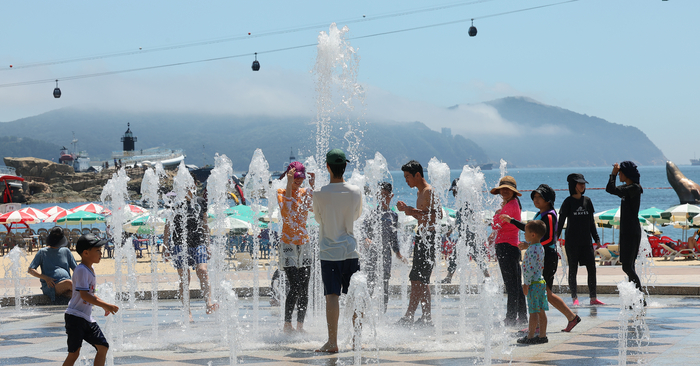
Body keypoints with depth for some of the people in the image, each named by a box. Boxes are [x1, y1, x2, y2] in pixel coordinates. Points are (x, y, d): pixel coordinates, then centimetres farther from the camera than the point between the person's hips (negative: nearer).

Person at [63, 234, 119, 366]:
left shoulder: (90, 270, 15)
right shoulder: (81, 270, -15)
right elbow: (84, 295, -24)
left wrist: (105, 306, 17)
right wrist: (105, 305, -25)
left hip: (87, 318, 9)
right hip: (75, 317, -9)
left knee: (103, 347, 4)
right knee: (74, 353, -9)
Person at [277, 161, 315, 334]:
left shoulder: (305, 192, 10)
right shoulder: (282, 192, -2)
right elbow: (285, 211, -21)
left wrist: (312, 187, -11)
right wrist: (289, 185, -24)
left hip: (304, 244, 5)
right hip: (288, 244, -5)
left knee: (304, 289, 3)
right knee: (295, 287, -14)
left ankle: (300, 325, 11)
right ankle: (287, 324, -4)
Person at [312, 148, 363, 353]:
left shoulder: (320, 194, -10)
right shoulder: (355, 192, -3)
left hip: (329, 252, -2)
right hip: (350, 251, 2)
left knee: (332, 296, -4)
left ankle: (332, 342, -7)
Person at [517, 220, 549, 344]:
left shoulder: (531, 250, -18)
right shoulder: (540, 248, 12)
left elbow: (530, 269, -21)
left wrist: (526, 284, -17)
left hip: (533, 284, -10)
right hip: (541, 282, 10)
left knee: (533, 311, -5)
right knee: (541, 311, 11)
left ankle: (530, 336, -1)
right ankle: (542, 335, 14)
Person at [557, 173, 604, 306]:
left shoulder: (587, 201, 9)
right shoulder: (568, 202, -4)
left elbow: (591, 222, 15)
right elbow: (561, 222, -5)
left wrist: (596, 239, 13)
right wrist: (556, 237, -13)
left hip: (586, 240, 4)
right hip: (572, 241, -4)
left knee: (592, 268, 0)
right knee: (573, 269, 0)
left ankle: (593, 298, 5)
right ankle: (574, 298, 6)